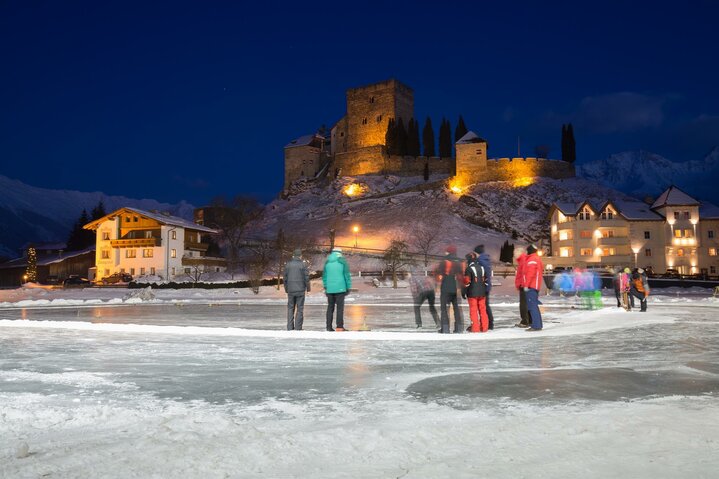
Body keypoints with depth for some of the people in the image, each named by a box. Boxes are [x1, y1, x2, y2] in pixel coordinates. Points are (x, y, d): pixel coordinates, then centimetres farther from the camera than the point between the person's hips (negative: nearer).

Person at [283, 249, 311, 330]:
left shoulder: (288, 264, 4)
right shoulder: (303, 264, -5)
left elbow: (285, 278, 7)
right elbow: (306, 277, -7)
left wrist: (286, 289, 16)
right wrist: (308, 288, 5)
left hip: (290, 290, 3)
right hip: (300, 290, -3)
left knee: (290, 308, 11)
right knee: (299, 309, 2)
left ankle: (290, 327, 7)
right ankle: (298, 327, 1)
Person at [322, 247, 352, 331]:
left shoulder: (327, 262, 7)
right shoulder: (343, 261, -3)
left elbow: (324, 276, 10)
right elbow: (347, 275, -6)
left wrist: (325, 287, 18)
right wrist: (348, 288, 1)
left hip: (330, 289, 4)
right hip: (340, 289, -4)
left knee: (330, 307, 11)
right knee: (340, 307, -1)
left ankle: (329, 326, 9)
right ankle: (339, 326, -5)